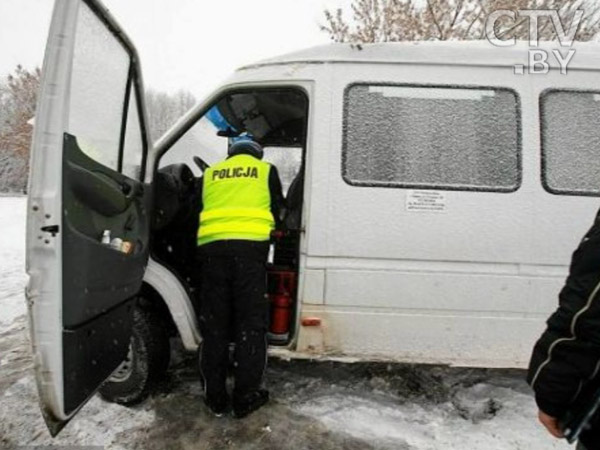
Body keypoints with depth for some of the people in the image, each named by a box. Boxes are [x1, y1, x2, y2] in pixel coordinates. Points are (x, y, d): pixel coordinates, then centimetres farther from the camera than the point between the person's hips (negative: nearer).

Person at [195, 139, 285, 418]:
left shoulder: (210, 174, 25)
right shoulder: (266, 170, 19)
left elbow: (196, 213, 27)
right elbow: (277, 212, 20)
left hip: (212, 245, 3)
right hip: (249, 245, -2)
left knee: (214, 325, 10)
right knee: (250, 324, 5)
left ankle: (215, 398, 19)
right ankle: (245, 397, 11)